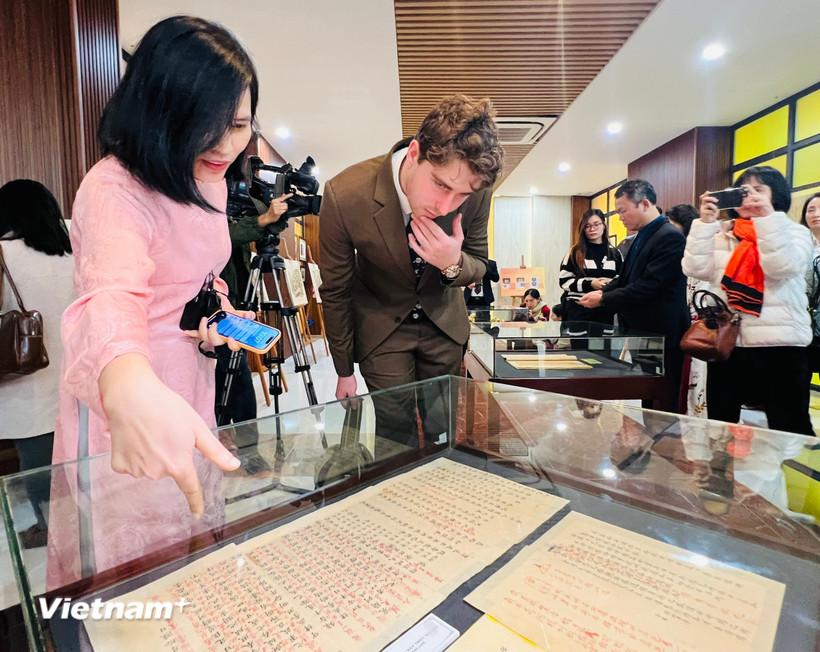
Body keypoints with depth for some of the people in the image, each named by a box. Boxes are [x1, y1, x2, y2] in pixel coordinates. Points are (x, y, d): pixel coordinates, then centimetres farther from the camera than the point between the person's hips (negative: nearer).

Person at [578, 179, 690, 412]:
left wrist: (603, 299, -17)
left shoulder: (670, 237, -16)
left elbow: (649, 287, -22)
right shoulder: (642, 237, 13)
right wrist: (603, 290, -1)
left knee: (662, 405, 2)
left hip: (660, 337, -9)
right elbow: (626, 277, 16)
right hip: (639, 332, 9)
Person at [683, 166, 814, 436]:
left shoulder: (794, 232, 6)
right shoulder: (721, 234, 11)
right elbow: (695, 269, -5)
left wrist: (768, 216, -17)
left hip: (779, 344, -2)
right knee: (719, 426, 13)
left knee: (789, 430, 5)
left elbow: (782, 268, -14)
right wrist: (706, 222, -9)